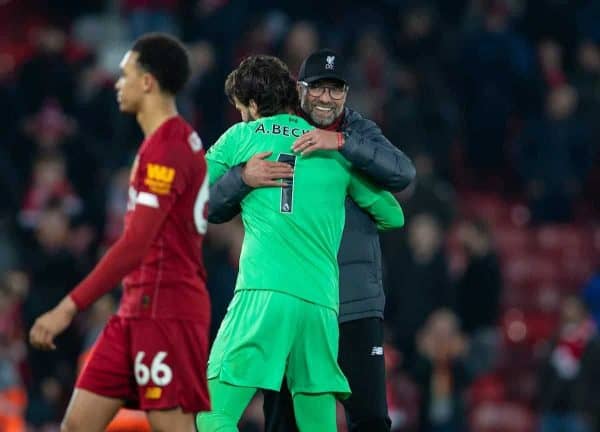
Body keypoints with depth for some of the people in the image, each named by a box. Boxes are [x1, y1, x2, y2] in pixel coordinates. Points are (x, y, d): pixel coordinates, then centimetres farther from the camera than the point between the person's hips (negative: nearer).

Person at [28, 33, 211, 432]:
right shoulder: (178, 141, 16)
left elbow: (136, 244, -23)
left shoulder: (166, 147, -16)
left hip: (165, 311, -10)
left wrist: (69, 308, -25)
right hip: (139, 309, 10)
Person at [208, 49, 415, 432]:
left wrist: (341, 142, -26)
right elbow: (213, 209, -3)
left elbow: (403, 173, -14)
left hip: (354, 303, 0)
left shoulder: (360, 134, 6)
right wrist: (243, 177, -25)